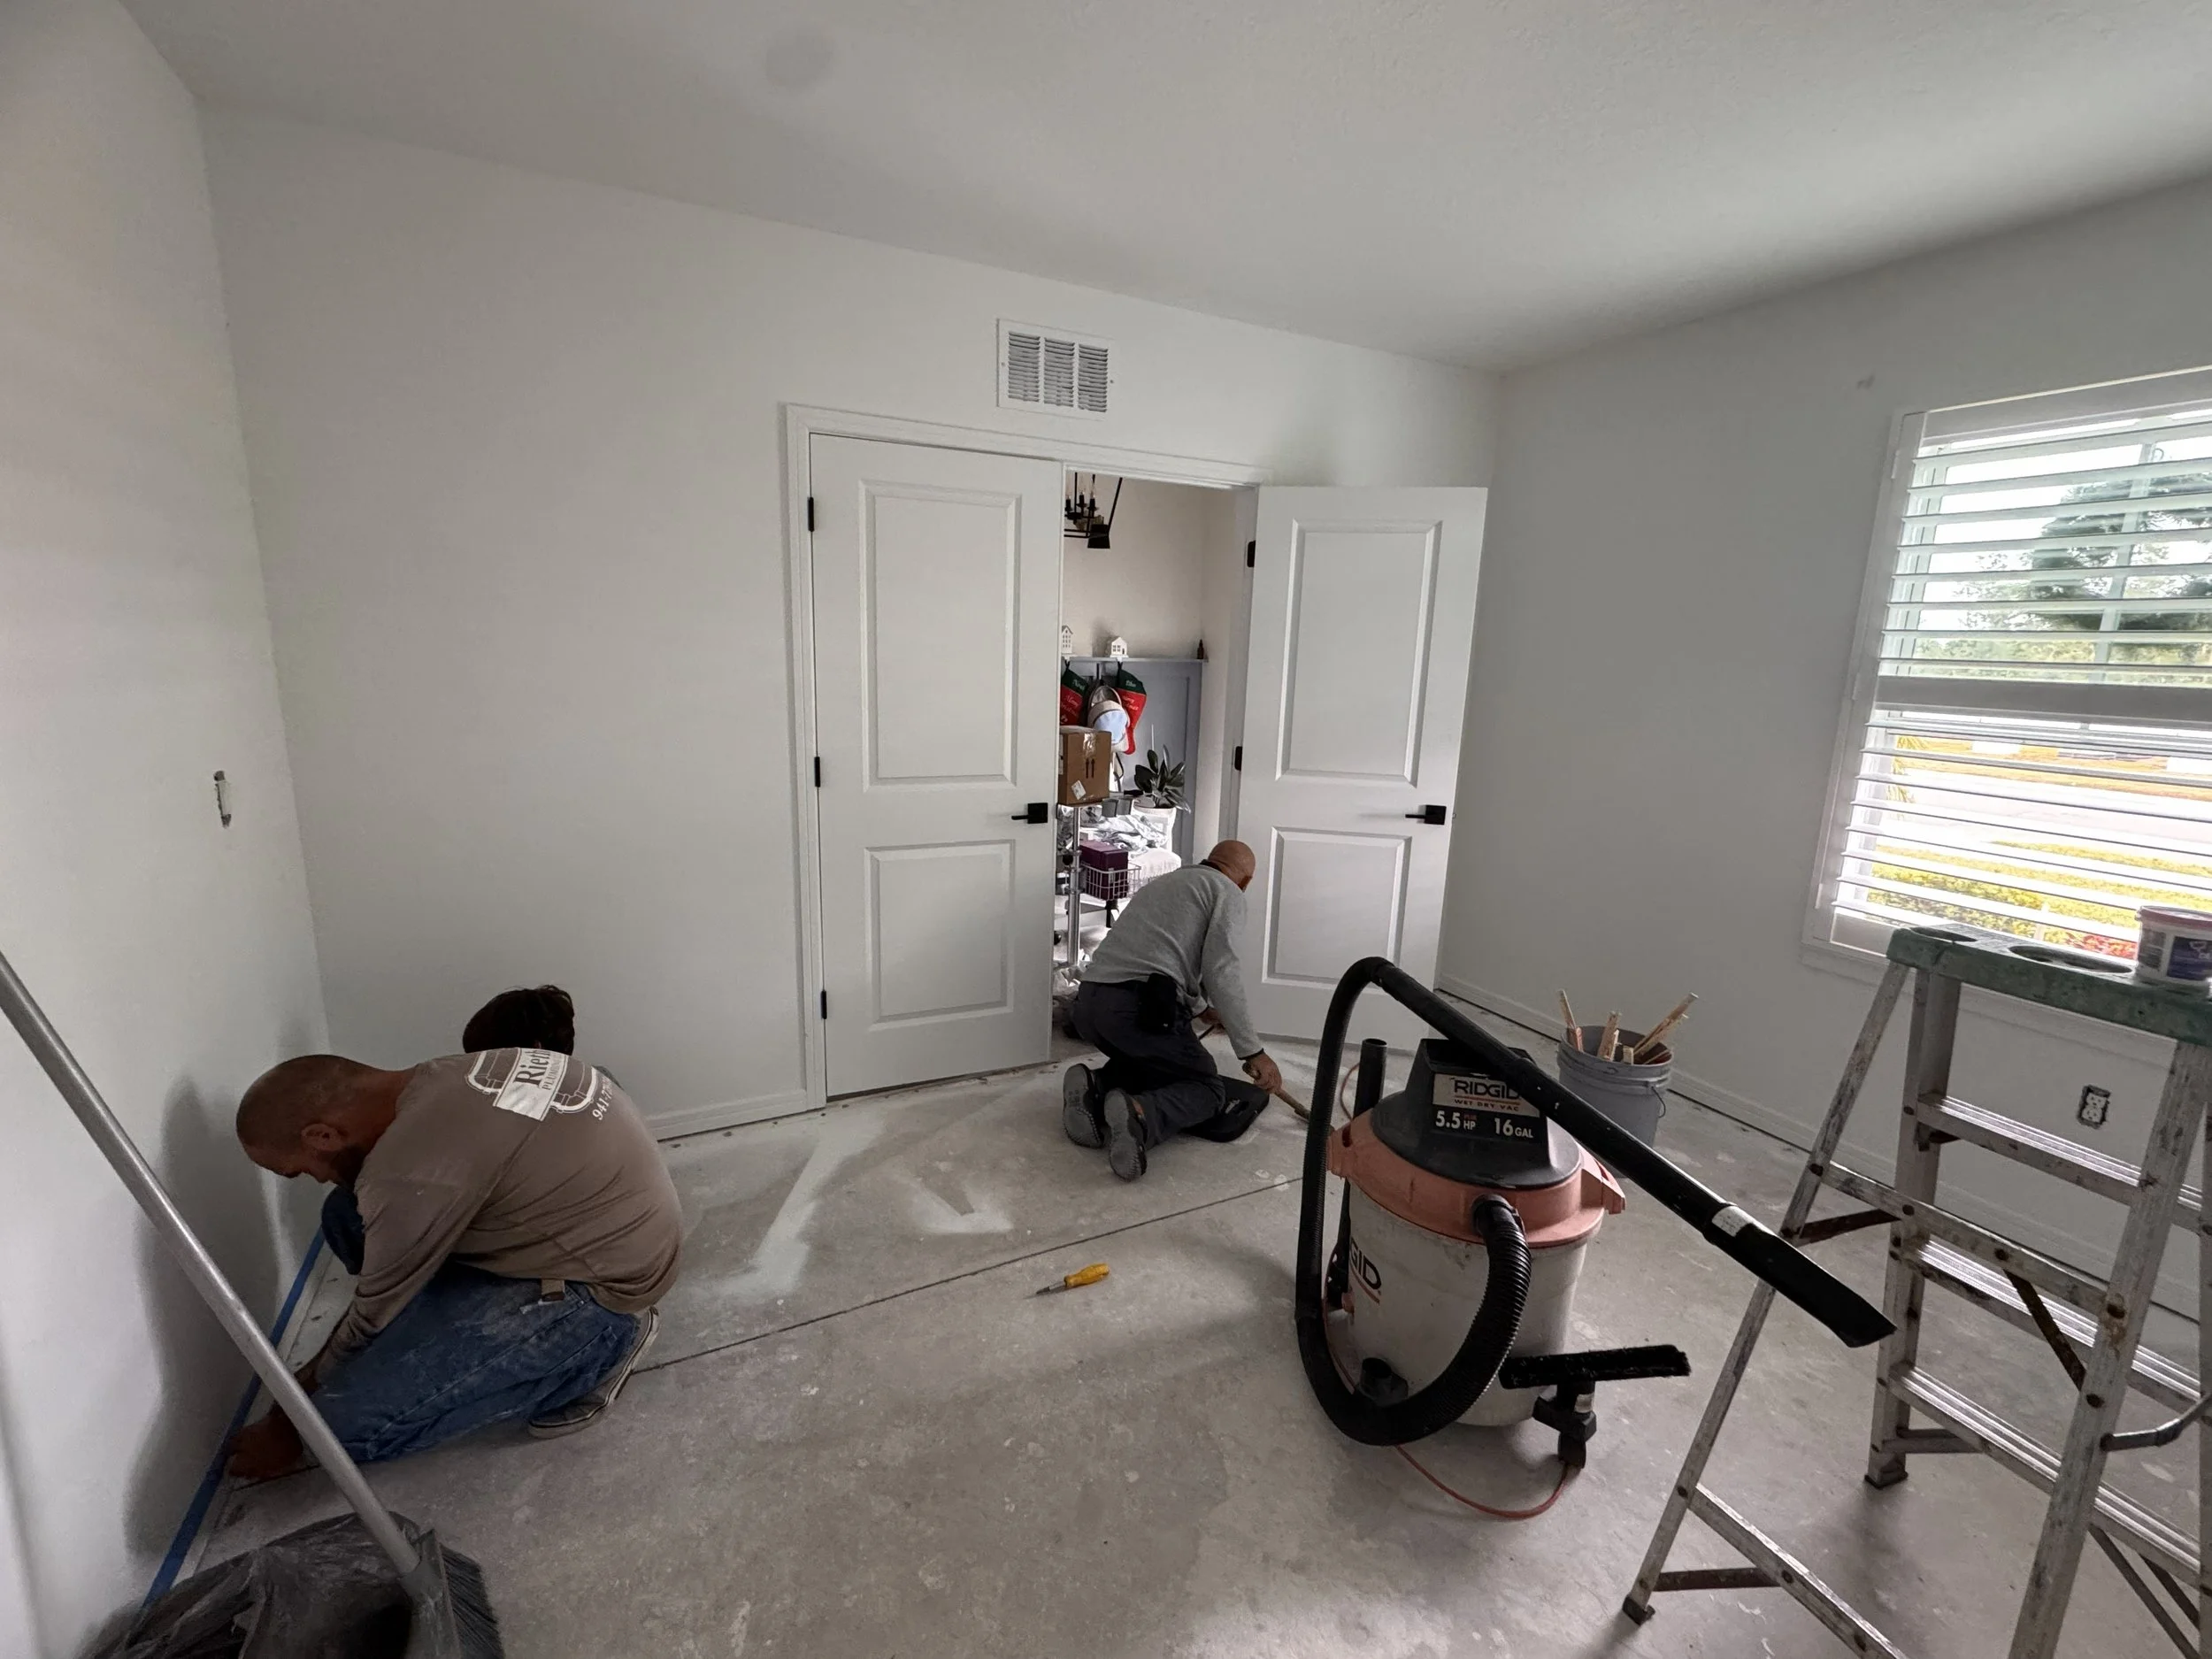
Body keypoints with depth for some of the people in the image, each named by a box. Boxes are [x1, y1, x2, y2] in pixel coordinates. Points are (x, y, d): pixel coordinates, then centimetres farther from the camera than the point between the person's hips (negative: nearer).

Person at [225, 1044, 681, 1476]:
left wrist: (287, 1424, 13)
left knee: (350, 1421, -11)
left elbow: (372, 1319, -6)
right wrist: (321, 1369, 25)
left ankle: (591, 1351, 3)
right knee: (352, 1221, 11)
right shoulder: (436, 1081, 2)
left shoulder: (411, 1174, -26)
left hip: (603, 1282, -9)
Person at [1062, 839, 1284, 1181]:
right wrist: (1253, 1052, -5)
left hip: (1088, 1004, 8)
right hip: (1139, 1008, -7)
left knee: (1148, 1062, 32)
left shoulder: (1159, 884, 32)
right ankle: (1140, 1115, -18)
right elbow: (1220, 972, -7)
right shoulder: (1226, 891, 9)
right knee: (1209, 1088, 12)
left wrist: (1204, 1007, 61)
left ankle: (1095, 1087, 2)